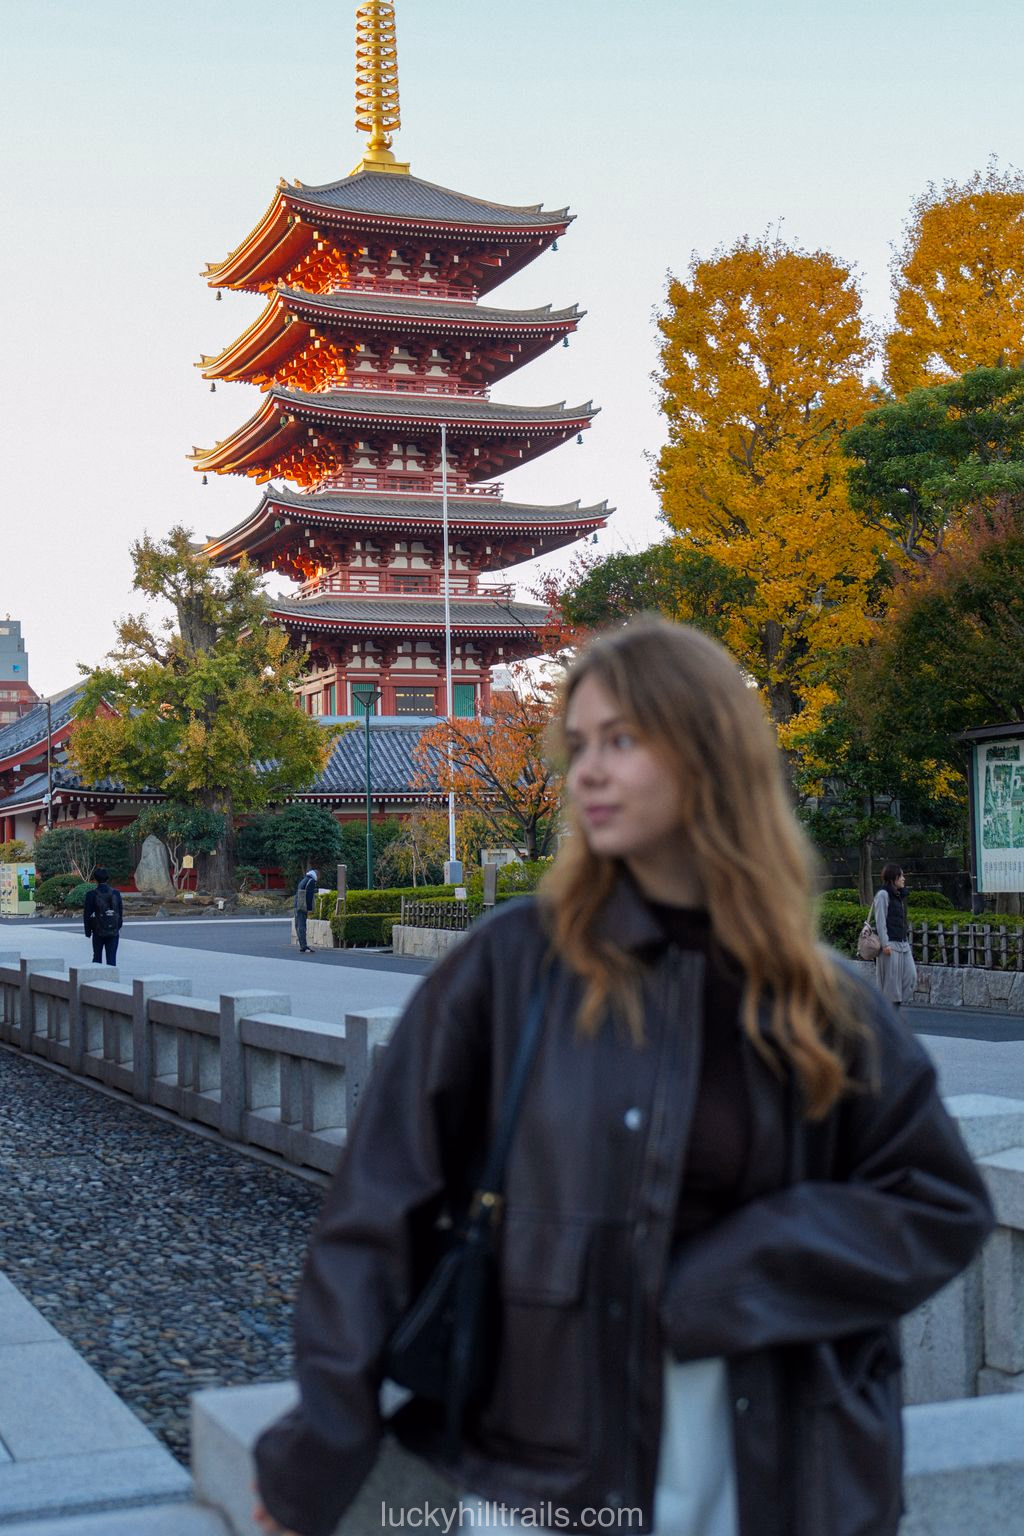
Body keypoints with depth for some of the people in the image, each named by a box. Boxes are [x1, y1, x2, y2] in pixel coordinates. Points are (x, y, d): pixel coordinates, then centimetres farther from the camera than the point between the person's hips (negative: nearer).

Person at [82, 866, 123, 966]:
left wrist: (88, 931, 5)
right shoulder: (116, 893, 1)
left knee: (97, 956, 13)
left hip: (98, 931, -2)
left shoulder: (92, 894, -7)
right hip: (113, 931, 2)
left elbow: (87, 914, -5)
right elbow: (121, 912, 6)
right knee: (111, 957, 2)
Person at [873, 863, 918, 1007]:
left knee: (911, 975, 1)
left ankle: (898, 1004, 8)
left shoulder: (899, 895, 19)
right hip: (890, 944, -8)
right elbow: (880, 921, -12)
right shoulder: (882, 894, -7)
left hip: (903, 943, 8)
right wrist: (885, 944, -18)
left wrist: (907, 941, 16)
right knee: (890, 979, -4)